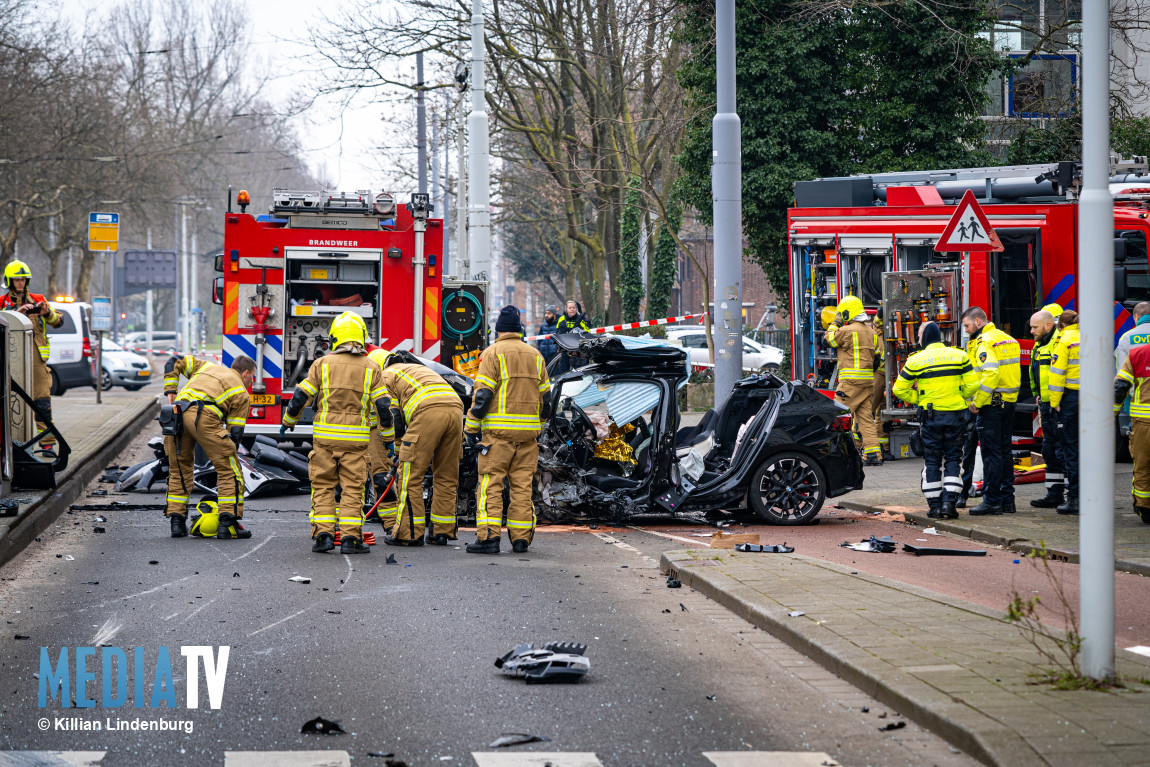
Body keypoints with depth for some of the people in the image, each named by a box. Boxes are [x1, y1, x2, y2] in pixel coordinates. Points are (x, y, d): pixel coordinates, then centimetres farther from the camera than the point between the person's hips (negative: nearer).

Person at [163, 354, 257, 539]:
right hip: (203, 415, -5)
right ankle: (228, 523, -3)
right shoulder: (242, 394, 18)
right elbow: (234, 433, 12)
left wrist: (170, 392, 24)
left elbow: (174, 363, 31)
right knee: (229, 471, 4)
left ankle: (176, 522, 16)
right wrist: (224, 460, 15)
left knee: (179, 471, 20)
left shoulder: (207, 367, 34)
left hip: (177, 412, 6)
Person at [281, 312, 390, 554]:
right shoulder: (371, 369, 3)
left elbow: (301, 396, 3)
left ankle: (323, 534, 0)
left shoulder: (323, 364, 1)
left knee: (323, 486, 8)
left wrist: (288, 421, 18)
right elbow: (383, 406, 2)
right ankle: (350, 537, -3)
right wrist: (387, 435, 13)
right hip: (356, 438, 0)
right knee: (352, 488, 3)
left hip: (325, 436, 0)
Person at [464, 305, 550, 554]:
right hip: (528, 429, 5)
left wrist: (472, 427, -4)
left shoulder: (493, 353, -4)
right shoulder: (535, 356, 13)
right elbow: (544, 395, 16)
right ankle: (521, 537, 7)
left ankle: (488, 536, -11)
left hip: (499, 429, -5)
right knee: (522, 483, 8)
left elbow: (483, 393, -10)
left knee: (491, 483, -4)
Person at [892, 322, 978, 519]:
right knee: (953, 460, 8)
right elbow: (972, 385, -3)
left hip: (930, 416, -1)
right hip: (955, 414, 1)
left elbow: (900, 389, -3)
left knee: (932, 462, 8)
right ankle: (949, 501, -5)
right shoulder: (959, 356, 1)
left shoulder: (916, 360, -4)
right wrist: (959, 397, 13)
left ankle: (935, 506, 6)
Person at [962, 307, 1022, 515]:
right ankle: (1007, 499, 17)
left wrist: (977, 402, -20)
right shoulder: (1007, 339, 15)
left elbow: (990, 373, -25)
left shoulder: (985, 342, -14)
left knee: (991, 453, -4)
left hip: (991, 404, -9)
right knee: (1004, 451, 14)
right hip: (1009, 403, 9)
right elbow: (1012, 370, 15)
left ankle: (992, 501, -2)